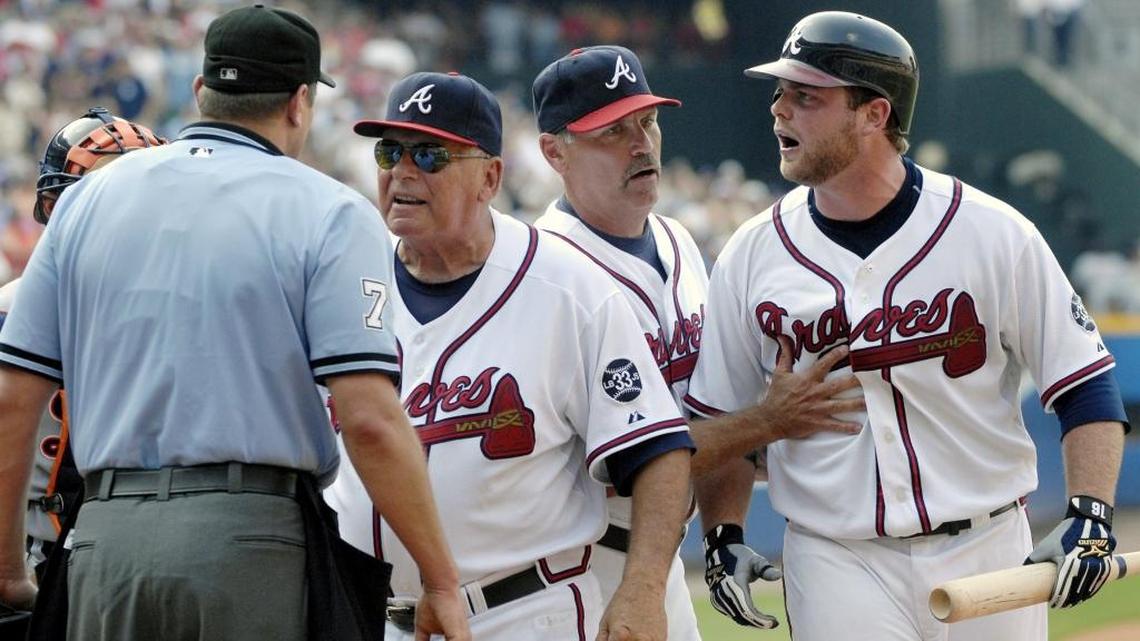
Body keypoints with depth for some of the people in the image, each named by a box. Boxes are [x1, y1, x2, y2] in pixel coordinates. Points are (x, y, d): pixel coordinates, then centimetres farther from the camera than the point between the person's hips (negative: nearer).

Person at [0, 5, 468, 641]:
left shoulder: (88, 198, 13)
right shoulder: (329, 210, 1)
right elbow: (370, 419, -10)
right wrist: (442, 581, -4)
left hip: (103, 540, 4)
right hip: (251, 540, -4)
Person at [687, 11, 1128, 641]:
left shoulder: (994, 234, -5)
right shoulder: (751, 257, 1)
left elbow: (1086, 385, -2)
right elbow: (717, 420, 11)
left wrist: (1089, 518, -15)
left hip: (988, 554, 0)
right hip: (837, 565, 1)